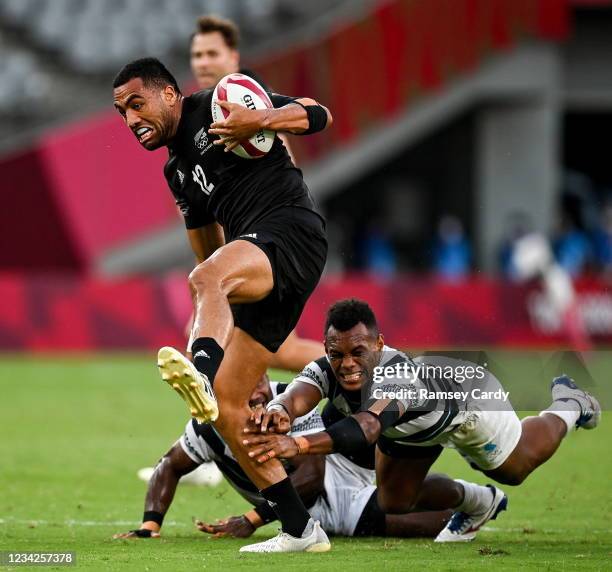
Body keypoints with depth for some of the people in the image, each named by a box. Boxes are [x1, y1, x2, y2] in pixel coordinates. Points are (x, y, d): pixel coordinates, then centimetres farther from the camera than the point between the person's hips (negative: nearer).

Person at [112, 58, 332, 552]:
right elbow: (209, 251, 36)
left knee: (206, 278, -40)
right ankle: (300, 529, 8)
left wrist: (260, 121, -16)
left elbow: (319, 116, 0)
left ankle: (202, 370, -74)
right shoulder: (177, 172, 28)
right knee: (227, 408, 4)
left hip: (291, 230, -9)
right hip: (254, 272, 9)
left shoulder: (217, 107, 6)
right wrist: (200, 320, 27)